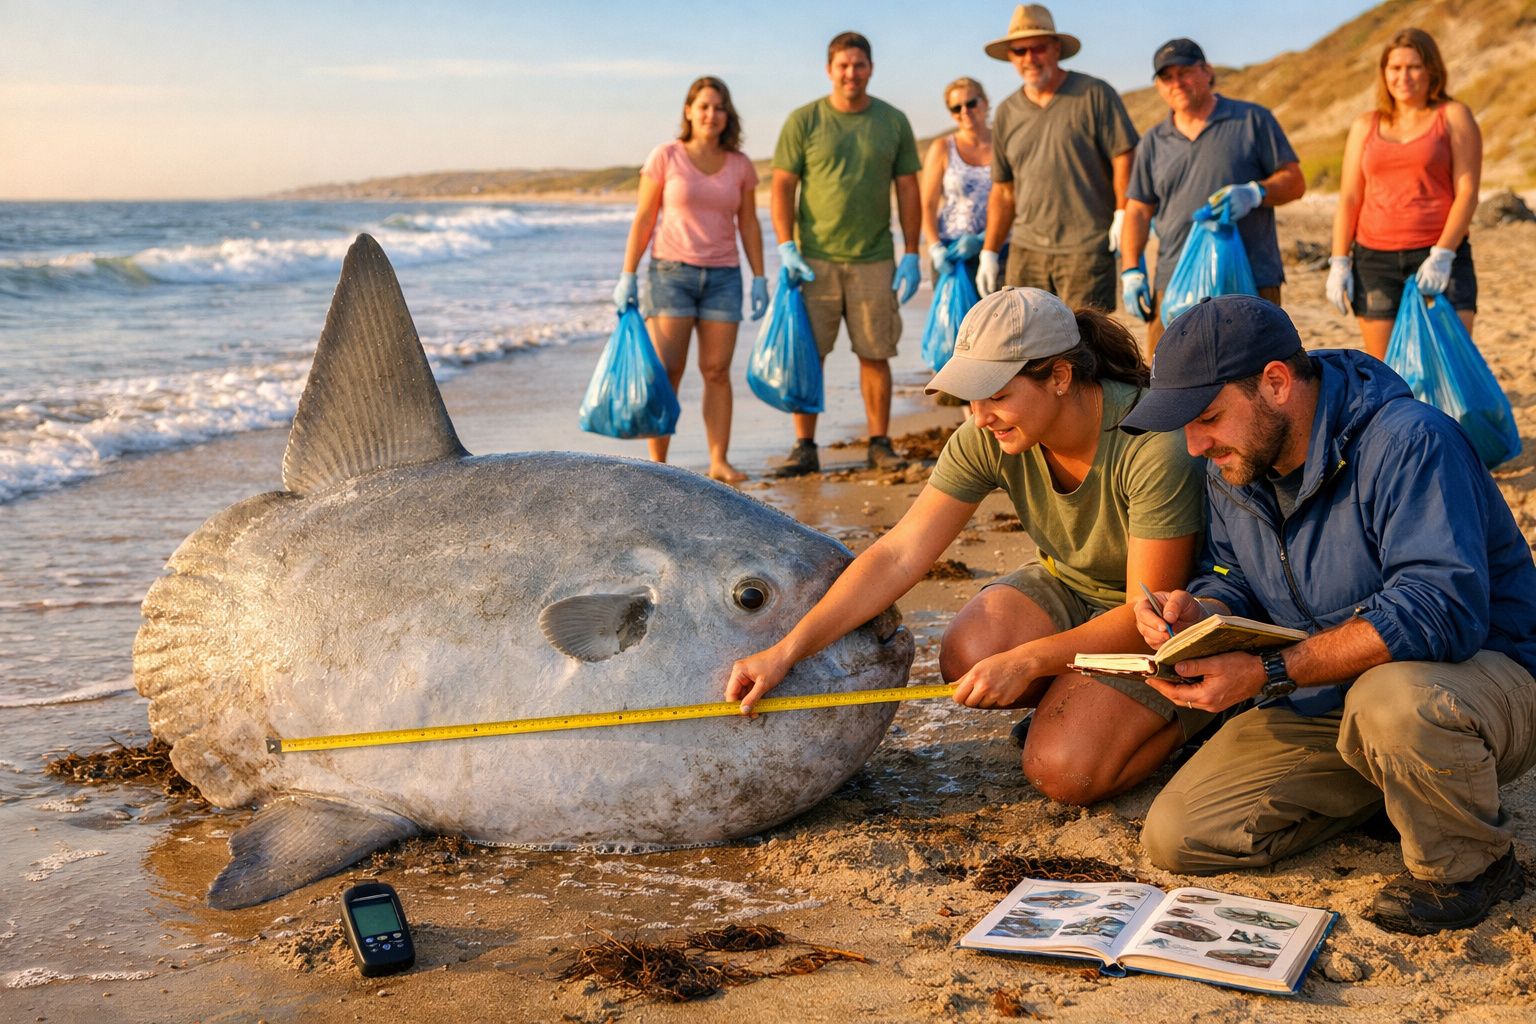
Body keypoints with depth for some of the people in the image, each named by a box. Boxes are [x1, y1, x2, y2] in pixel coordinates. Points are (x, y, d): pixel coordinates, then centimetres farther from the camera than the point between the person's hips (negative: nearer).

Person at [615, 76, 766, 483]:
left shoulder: (740, 165, 7)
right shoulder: (665, 157, -2)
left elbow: (749, 224, 12)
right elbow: (643, 219, 0)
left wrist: (760, 278, 5)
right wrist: (628, 275, -4)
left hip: (722, 277, 3)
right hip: (671, 271, -3)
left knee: (717, 371, 1)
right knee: (666, 372, -5)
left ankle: (719, 461, 6)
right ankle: (657, 463, 1)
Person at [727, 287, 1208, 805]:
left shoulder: (1155, 446, -31)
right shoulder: (986, 440, -17)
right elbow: (898, 554, -19)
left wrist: (1025, 661, -35)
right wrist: (786, 651, -27)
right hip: (1067, 587, 5)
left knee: (1062, 772, -22)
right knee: (967, 656, -27)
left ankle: (1188, 711, 6)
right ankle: (1080, 703, 4)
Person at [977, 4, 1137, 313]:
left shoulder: (1094, 95, 0)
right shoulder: (1007, 112, 15)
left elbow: (1124, 157, -3)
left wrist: (1122, 214, -15)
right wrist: (989, 252, 14)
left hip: (1086, 248, -5)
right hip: (1026, 249, 5)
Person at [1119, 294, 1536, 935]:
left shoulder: (1407, 442, -25)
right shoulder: (1234, 464, 1)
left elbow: (1442, 610, -34)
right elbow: (1236, 581, 12)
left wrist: (1269, 675, -36)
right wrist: (1198, 614, -15)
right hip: (1327, 699, 7)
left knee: (1390, 701, -43)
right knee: (1176, 838, -5)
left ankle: (1469, 865, -11)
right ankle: (1401, 784, 11)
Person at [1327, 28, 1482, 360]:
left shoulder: (1454, 116, 5)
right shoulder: (1365, 127, 14)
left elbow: (1467, 191, -3)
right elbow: (1349, 199, 10)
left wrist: (1442, 255, -15)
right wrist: (1339, 262, 0)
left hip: (1440, 258, -2)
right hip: (1375, 261, 3)